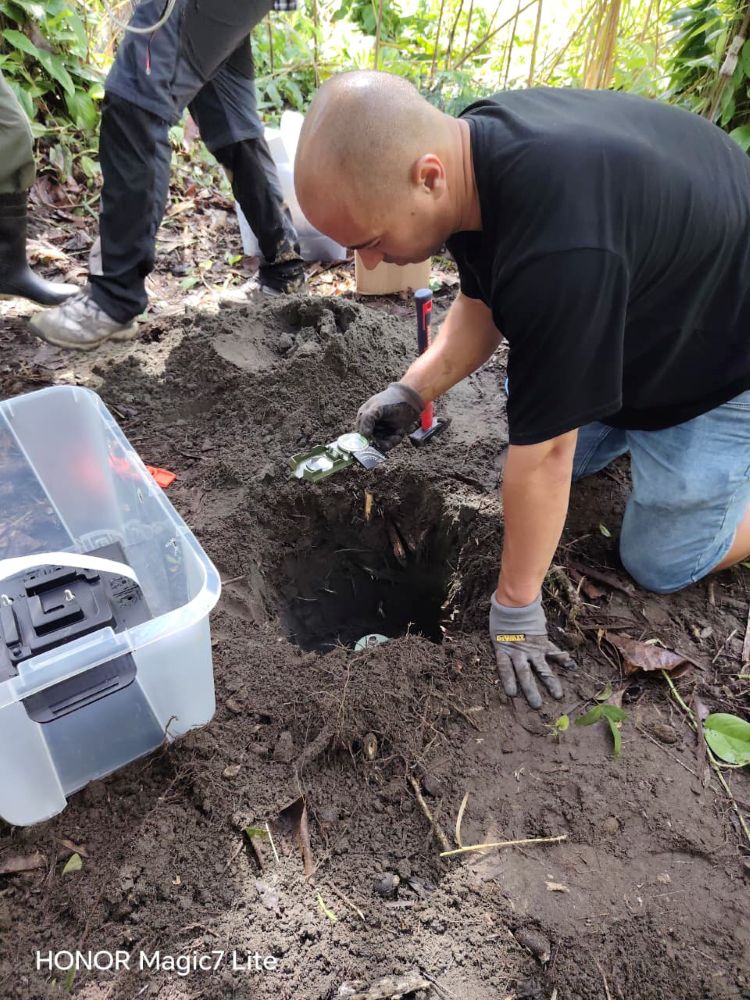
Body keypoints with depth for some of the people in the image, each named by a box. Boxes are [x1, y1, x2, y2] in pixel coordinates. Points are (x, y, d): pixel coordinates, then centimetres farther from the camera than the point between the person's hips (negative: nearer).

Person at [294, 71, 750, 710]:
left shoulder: (557, 251, -43)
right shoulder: (468, 146, -15)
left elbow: (544, 453, -34)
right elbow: (483, 305, 0)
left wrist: (516, 603, -21)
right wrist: (412, 391, -11)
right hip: (649, 297, 7)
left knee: (663, 563, -1)